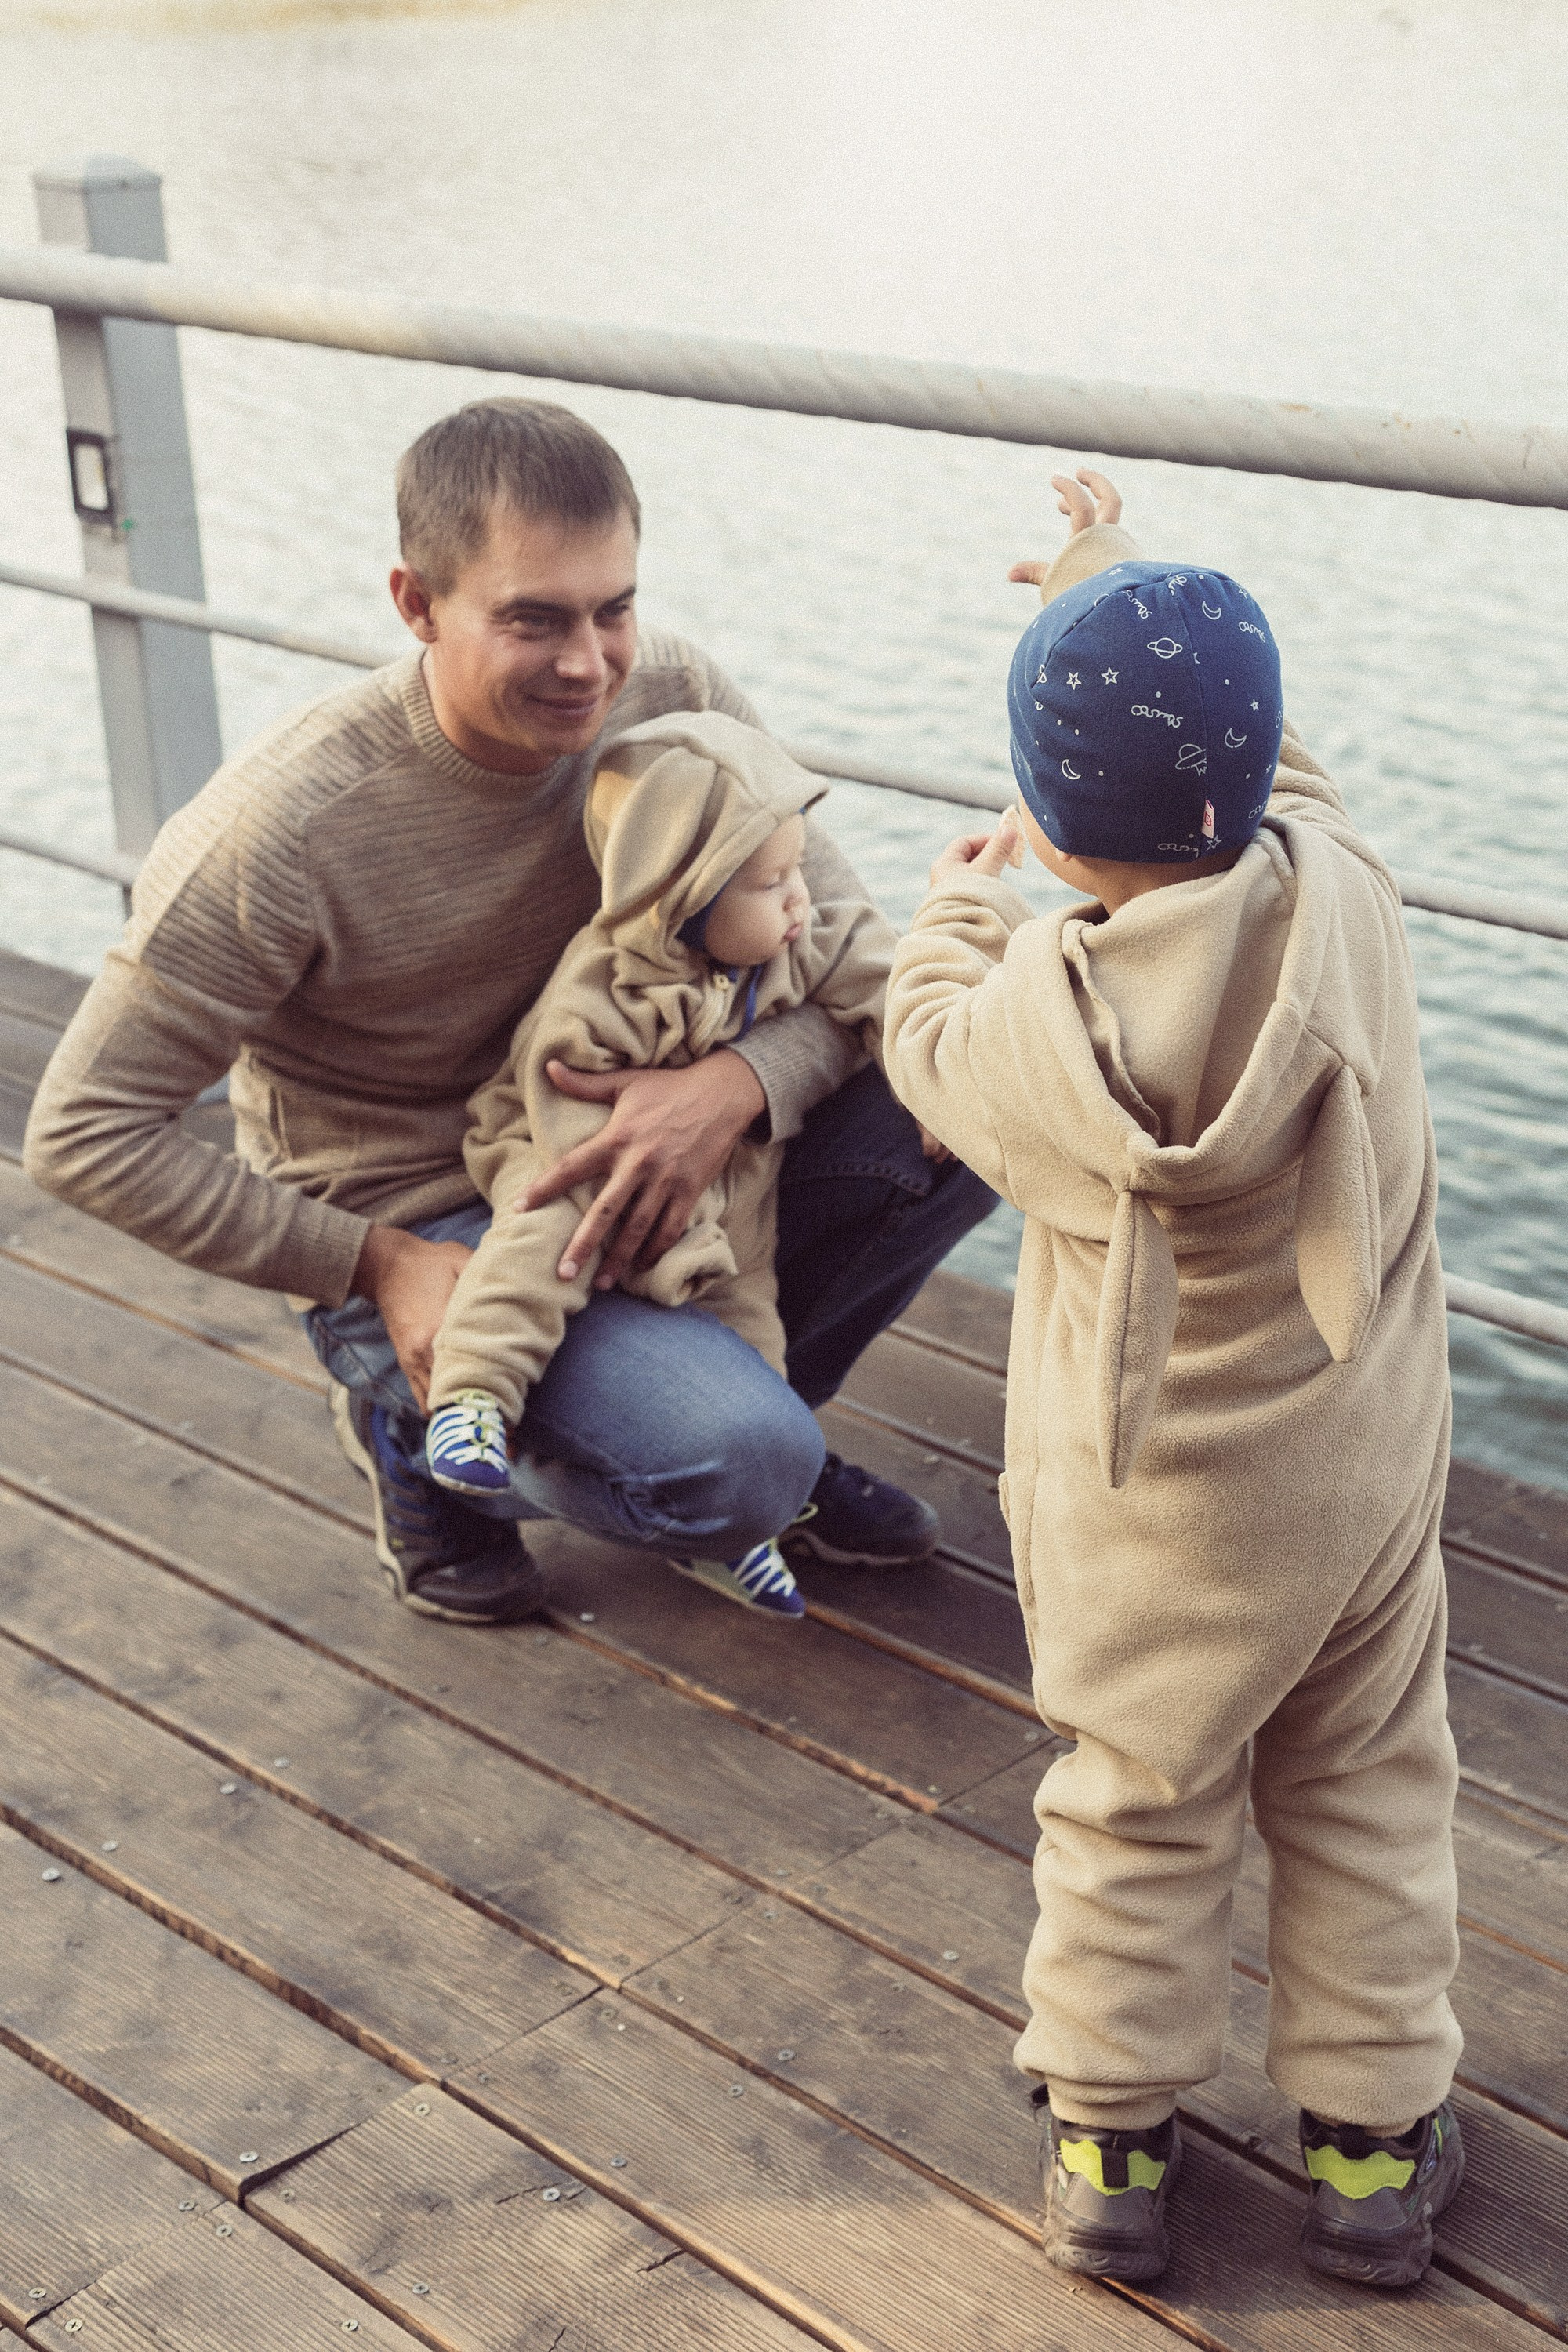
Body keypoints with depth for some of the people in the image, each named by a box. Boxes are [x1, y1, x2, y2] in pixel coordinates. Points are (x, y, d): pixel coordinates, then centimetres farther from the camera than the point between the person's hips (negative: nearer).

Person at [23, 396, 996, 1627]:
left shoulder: (676, 702, -11)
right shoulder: (284, 831, -25)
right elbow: (87, 1130, -18)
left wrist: (739, 1085, -28)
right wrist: (377, 1268, -20)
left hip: (632, 1163, 6)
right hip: (422, 1235, -5)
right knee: (742, 1472, -27)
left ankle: (724, 1380, 9)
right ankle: (425, 1435, 4)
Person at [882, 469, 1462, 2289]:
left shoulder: (1029, 1016, -19)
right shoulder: (1339, 897, -17)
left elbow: (928, 1047, 6)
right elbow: (1268, 773, 6)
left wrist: (958, 900, 25)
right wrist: (1127, 593, 20)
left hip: (1149, 1504, -1)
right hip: (1367, 1469, 2)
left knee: (1136, 1804, 15)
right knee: (1367, 1794, 17)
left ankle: (1106, 2138, 27)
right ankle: (1372, 2139, 28)